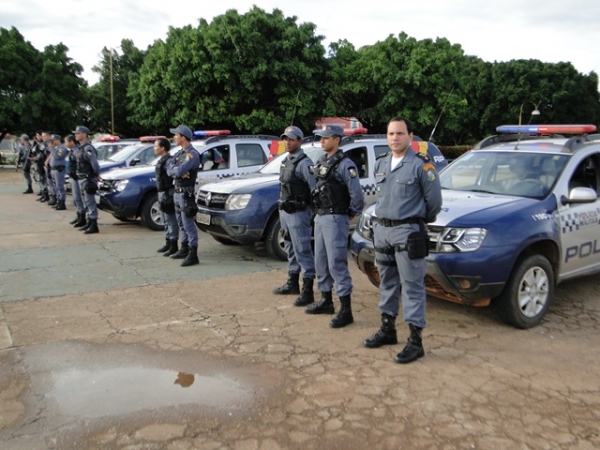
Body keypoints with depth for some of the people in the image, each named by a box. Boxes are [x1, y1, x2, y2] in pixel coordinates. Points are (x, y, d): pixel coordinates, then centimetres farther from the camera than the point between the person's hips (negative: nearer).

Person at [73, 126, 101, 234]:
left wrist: (96, 175, -9)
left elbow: (95, 164, -23)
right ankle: (89, 223, 26)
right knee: (87, 202, 16)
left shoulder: (88, 149, -17)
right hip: (81, 179, 10)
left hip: (88, 179, -10)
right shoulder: (81, 148, 14)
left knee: (90, 202, -7)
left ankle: (94, 226, -5)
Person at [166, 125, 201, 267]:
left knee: (188, 225, -9)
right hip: (177, 192, 9)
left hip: (186, 193, -9)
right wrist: (178, 172, -14)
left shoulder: (192, 154, -15)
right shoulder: (180, 153, 14)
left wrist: (173, 168, -5)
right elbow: (169, 170, 5)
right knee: (181, 224, 17)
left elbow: (179, 170, -26)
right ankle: (184, 249, 28)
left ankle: (193, 255, -7)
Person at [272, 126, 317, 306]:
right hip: (285, 211, 9)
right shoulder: (285, 161, 15)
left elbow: (315, 190, -18)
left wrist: (315, 213, -19)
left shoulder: (304, 163, -14)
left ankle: (307, 291, -3)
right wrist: (282, 210, 17)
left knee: (303, 251, -7)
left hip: (298, 213, -9)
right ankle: (292, 284, 31)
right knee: (291, 250, 18)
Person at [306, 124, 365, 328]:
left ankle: (346, 311, -2)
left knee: (337, 264, -8)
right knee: (321, 262, 15)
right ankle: (326, 301, 29)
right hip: (320, 218, 9)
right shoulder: (321, 162, 13)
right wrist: (319, 212, 15)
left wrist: (350, 215, -5)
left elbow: (357, 195, -16)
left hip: (335, 220, -9)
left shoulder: (345, 165, -13)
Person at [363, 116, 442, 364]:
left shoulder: (421, 165, -10)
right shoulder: (380, 164, 11)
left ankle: (415, 341, 3)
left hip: (408, 232, -7)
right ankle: (387, 330, 29)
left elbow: (434, 200, -4)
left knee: (412, 286, -3)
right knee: (387, 283, 16)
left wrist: (420, 221, 8)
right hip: (382, 229, 7)